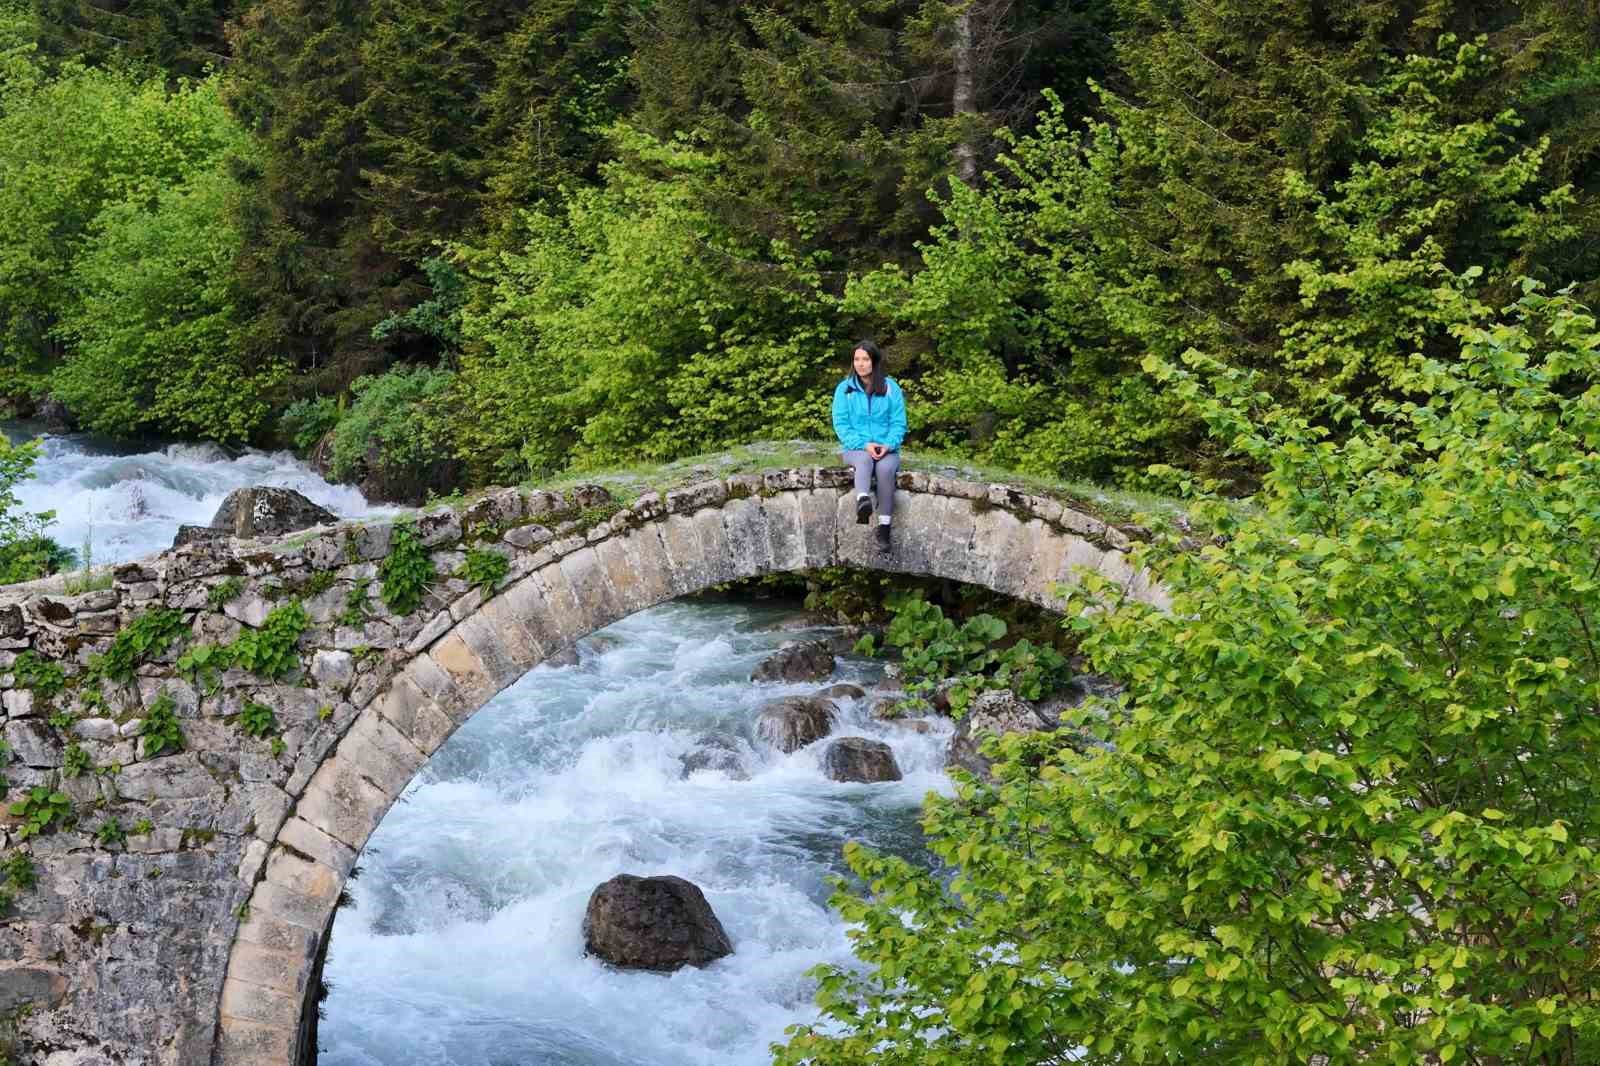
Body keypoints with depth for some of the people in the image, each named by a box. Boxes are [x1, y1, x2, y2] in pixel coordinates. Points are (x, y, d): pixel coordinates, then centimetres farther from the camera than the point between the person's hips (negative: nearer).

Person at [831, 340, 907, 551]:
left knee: (886, 467, -34)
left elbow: (898, 423, 4)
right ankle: (863, 502, -68)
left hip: (886, 449, 1)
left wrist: (888, 445, -15)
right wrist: (864, 445, -15)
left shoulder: (891, 388, 7)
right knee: (865, 460, -36)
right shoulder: (844, 389, 6)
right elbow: (841, 424, 0)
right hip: (855, 448, 0)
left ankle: (884, 528, -37)